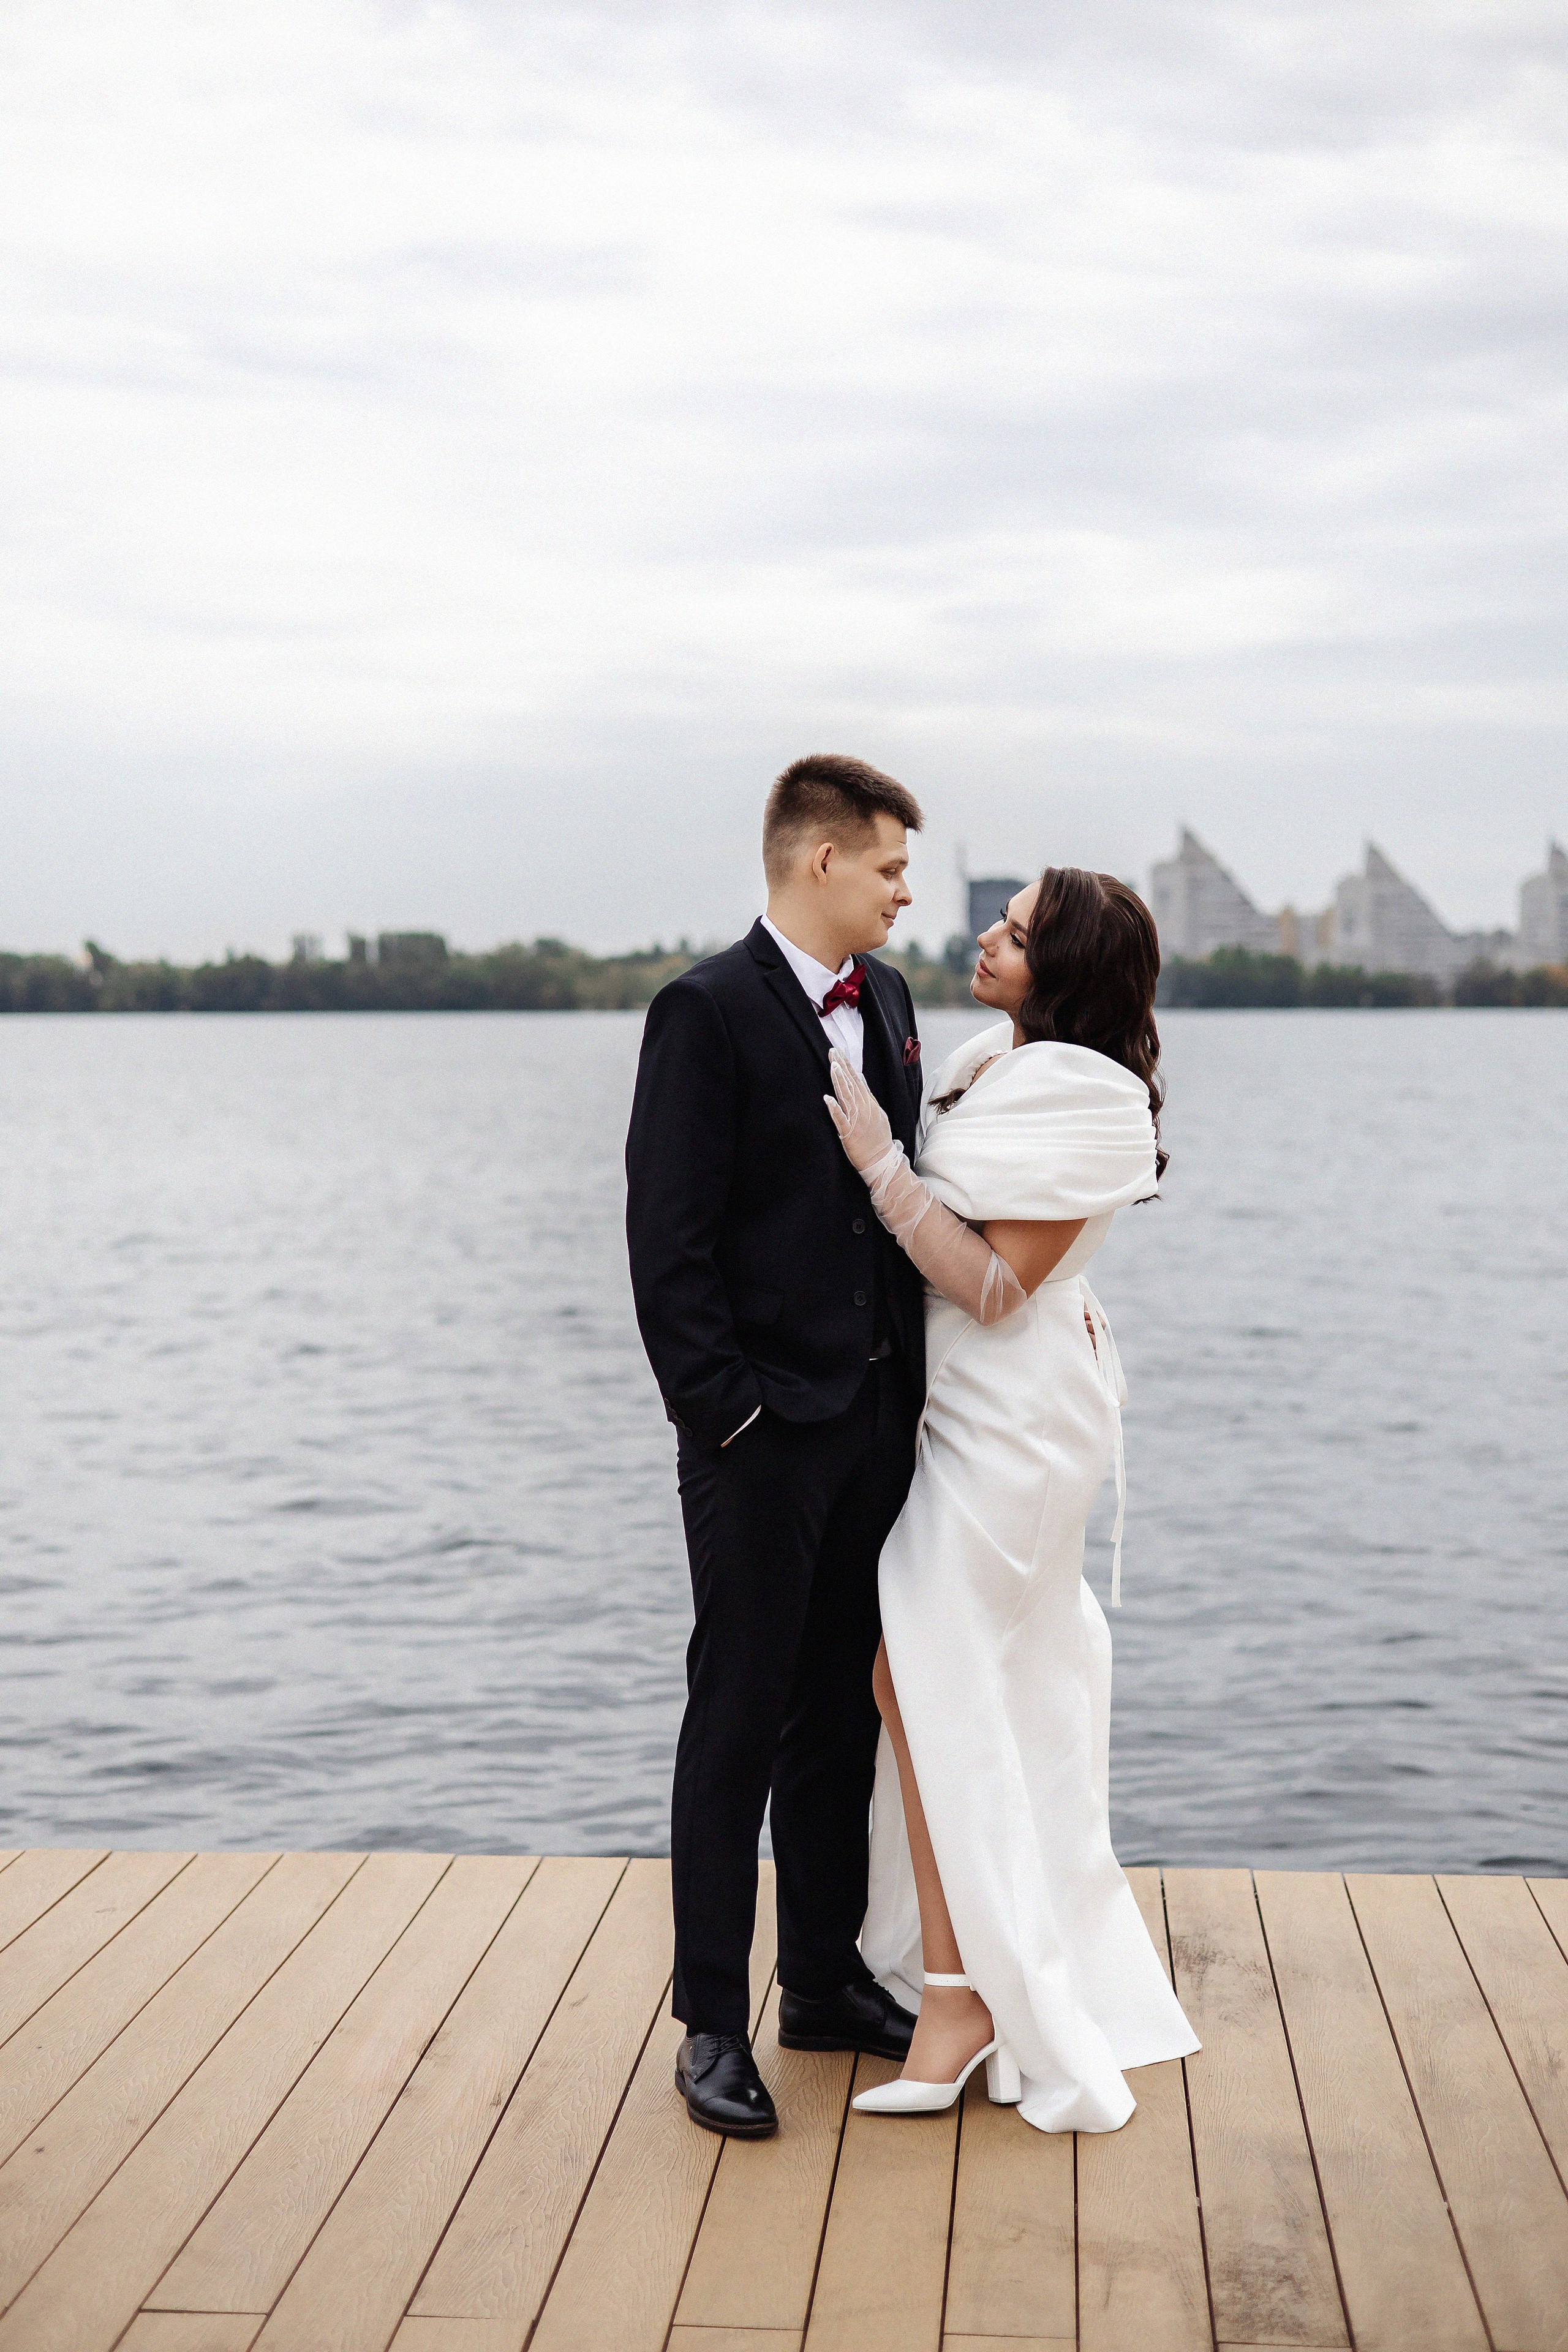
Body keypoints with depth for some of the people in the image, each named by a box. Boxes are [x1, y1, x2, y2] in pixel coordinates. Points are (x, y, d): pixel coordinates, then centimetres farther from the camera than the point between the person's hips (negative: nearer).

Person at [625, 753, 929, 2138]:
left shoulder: (887, 1001, 13)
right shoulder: (707, 1012, -11)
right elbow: (669, 1241, -14)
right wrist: (722, 1410, -16)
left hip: (875, 1421, 7)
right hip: (763, 1434, -7)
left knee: (840, 1714, 15)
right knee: (738, 1722, 1)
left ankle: (825, 1979, 28)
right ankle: (712, 2024, 12)